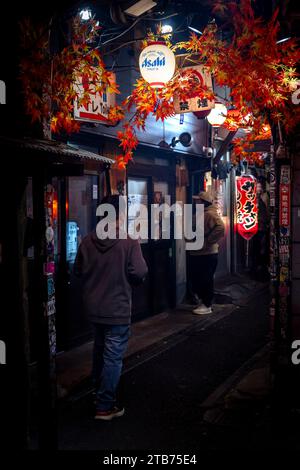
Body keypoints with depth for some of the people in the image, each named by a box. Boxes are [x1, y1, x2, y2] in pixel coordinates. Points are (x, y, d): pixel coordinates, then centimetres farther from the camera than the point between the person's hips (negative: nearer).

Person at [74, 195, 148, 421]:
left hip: (94, 307, 6)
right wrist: (128, 278, 4)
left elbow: (78, 270, 5)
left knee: (100, 350, 25)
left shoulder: (88, 241, -4)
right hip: (118, 309, -6)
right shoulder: (129, 242, -17)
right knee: (113, 357, 4)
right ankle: (105, 406, 10)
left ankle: (100, 392, 41)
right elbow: (140, 273, -18)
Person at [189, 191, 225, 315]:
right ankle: (203, 301, 28)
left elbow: (220, 228, -31)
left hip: (207, 255, -10)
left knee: (205, 280, -1)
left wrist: (208, 241, -25)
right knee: (196, 280, 16)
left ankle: (207, 306, 9)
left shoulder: (210, 214, -16)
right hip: (196, 254, 10)